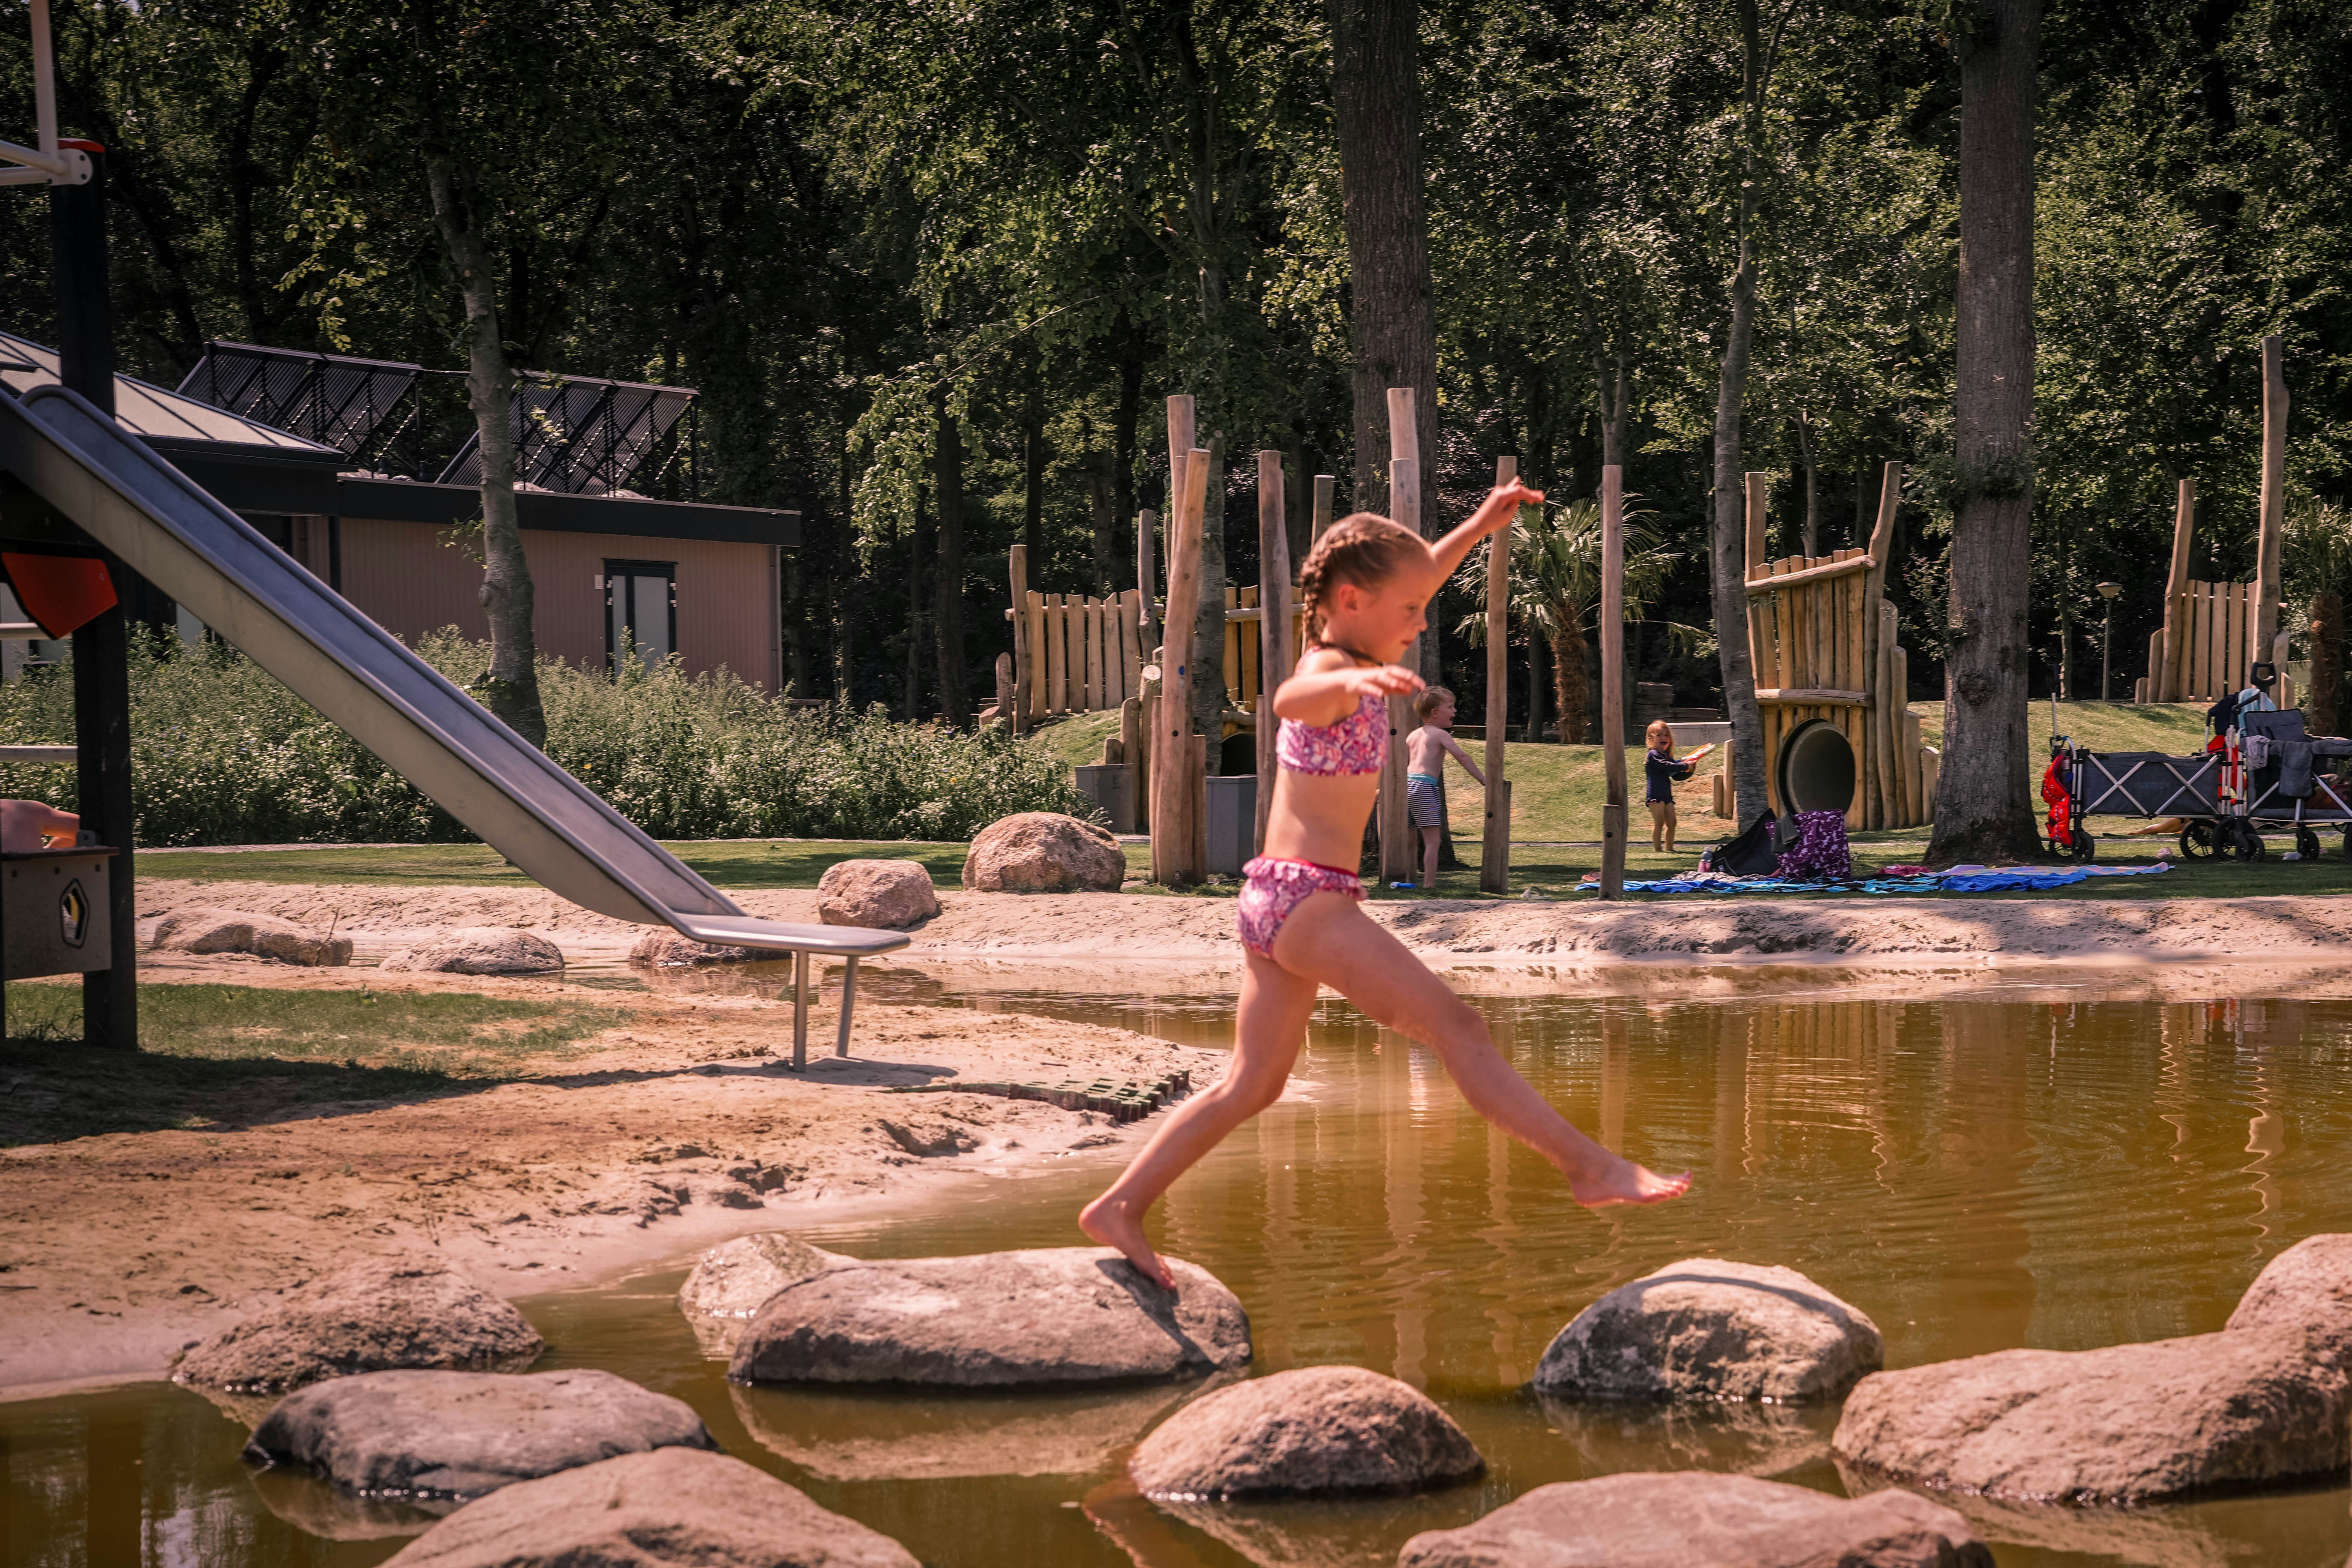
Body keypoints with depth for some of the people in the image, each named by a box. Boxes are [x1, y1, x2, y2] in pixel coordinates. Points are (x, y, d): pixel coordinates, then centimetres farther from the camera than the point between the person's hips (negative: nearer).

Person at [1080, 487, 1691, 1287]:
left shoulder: (1337, 656, 16)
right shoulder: (1330, 671, -12)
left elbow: (1407, 582, 34)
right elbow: (1292, 700, -39)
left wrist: (1480, 526, 36)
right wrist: (1358, 681, -59)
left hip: (1275, 900, 10)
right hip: (1310, 898, -10)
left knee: (1251, 1085, 11)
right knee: (1456, 1028, -11)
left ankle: (1119, 1207, 9)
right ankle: (1593, 1168, -13)